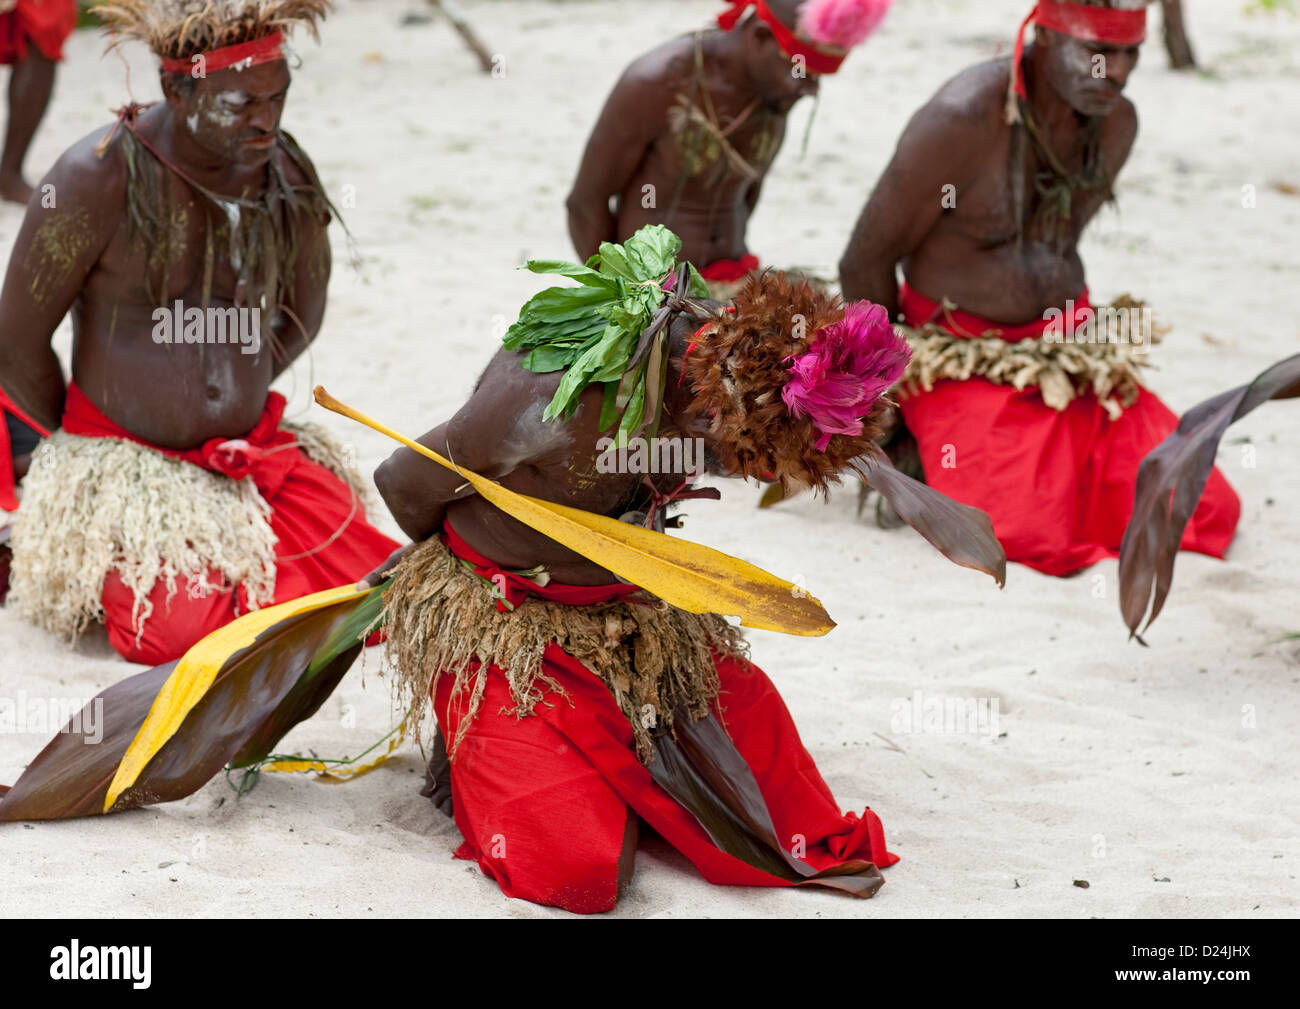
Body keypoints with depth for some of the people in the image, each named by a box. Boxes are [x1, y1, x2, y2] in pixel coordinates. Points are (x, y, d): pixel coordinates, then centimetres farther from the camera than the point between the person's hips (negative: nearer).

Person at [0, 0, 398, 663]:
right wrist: (72, 455, 3)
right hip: (120, 456, -5)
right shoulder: (99, 176, -16)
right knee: (178, 632, -26)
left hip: (253, 454, 5)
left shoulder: (289, 177, -1)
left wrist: (234, 401, 11)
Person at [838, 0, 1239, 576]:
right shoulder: (961, 119, -20)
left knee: (1207, 511, -8)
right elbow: (865, 265, -10)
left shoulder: (1117, 123, 3)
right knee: (1039, 540, -28)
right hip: (969, 366, -7)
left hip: (1072, 348, 7)